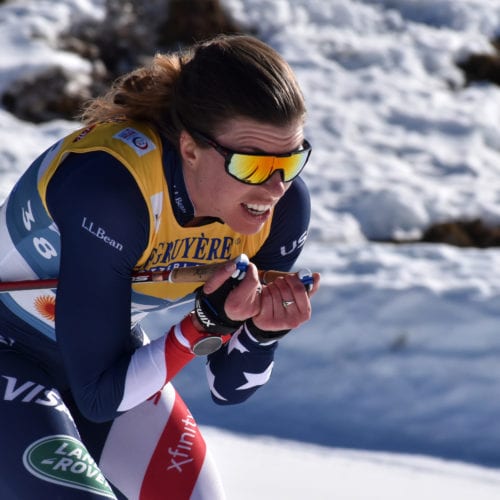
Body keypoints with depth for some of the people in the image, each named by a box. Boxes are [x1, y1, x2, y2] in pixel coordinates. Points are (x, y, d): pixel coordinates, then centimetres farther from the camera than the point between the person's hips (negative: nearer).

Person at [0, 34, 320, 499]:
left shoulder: (281, 207, -19)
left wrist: (264, 329, -27)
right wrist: (208, 323, -39)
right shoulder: (107, 188, -37)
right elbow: (99, 395, -29)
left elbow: (228, 387, -7)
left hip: (110, 351, 7)